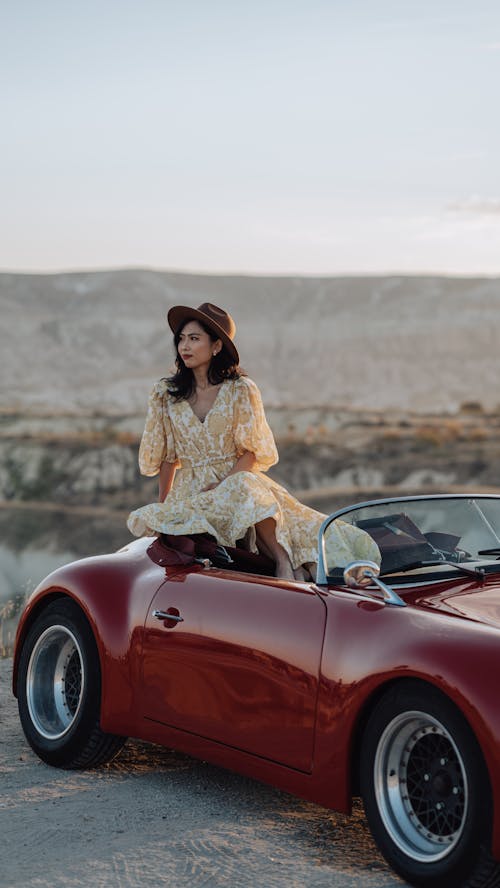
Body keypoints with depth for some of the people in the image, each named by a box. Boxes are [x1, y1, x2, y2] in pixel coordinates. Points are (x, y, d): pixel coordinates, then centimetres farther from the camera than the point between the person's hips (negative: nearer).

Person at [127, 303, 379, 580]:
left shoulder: (241, 390, -1)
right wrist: (162, 504, 8)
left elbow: (252, 451, -4)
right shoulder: (165, 394, 6)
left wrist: (221, 486, -18)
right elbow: (168, 457, 12)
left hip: (237, 479, -2)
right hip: (189, 491, 3)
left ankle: (285, 561, -29)